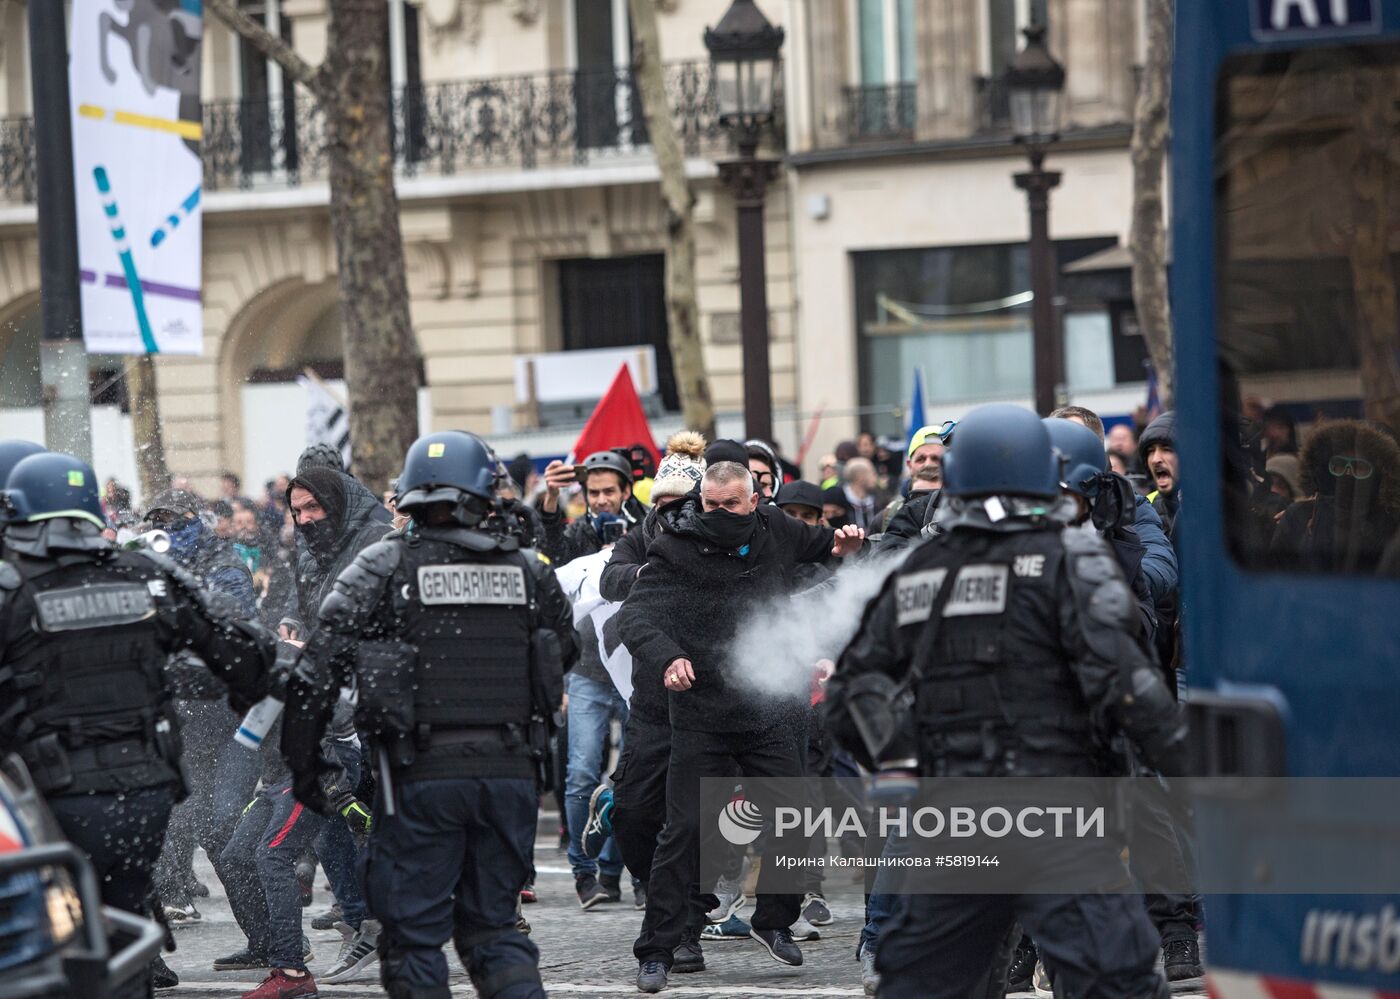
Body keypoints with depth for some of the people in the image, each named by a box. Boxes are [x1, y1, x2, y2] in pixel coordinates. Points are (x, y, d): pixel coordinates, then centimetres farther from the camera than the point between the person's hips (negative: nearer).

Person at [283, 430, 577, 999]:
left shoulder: (383, 567, -3)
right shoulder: (528, 570, 7)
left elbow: (319, 668, -6)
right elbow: (565, 651, 18)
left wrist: (302, 761, 2)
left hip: (422, 775, -3)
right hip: (510, 772, 3)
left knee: (414, 936, 5)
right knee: (492, 925, 15)